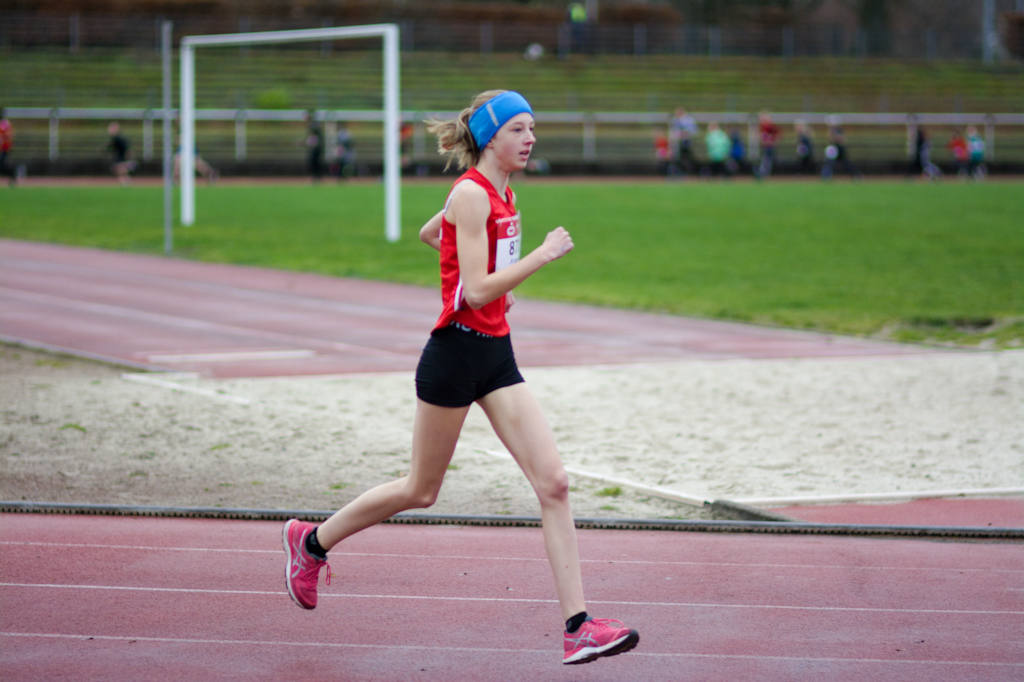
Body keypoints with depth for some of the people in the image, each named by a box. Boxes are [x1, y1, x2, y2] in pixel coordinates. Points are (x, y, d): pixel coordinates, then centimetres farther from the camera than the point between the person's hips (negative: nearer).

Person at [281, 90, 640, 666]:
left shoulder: (501, 195, 11)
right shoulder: (471, 194, -16)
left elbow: (429, 234, 27)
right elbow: (475, 292, -22)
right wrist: (543, 256, -22)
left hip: (496, 357, 8)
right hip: (456, 353, -8)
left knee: (554, 482, -5)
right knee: (421, 491, 9)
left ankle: (578, 628, -8)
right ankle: (311, 541, 32)